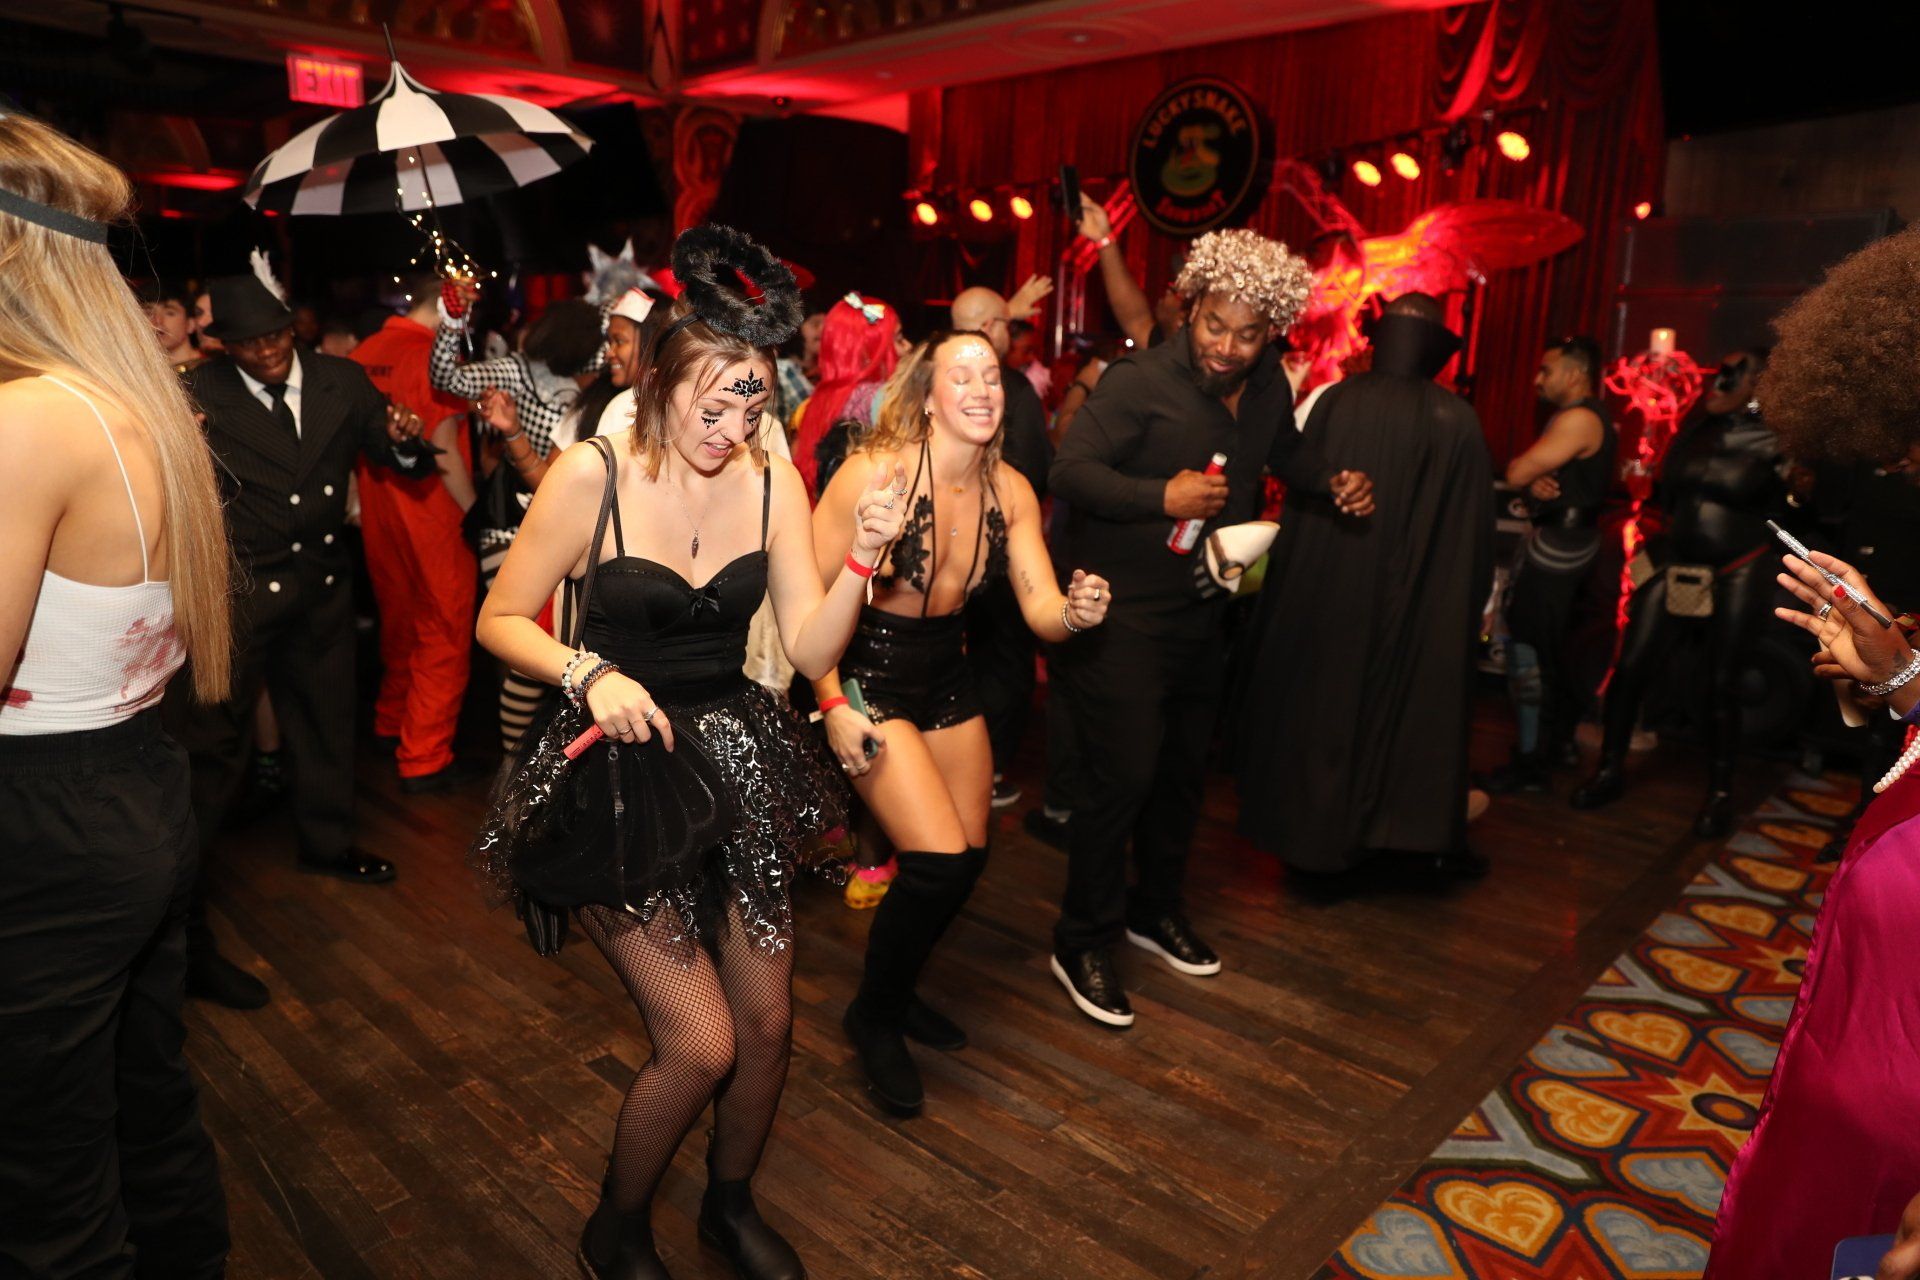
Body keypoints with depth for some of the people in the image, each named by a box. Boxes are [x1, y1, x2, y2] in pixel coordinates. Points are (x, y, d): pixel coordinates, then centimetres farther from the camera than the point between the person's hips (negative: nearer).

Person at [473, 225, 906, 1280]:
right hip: (621, 771, -4)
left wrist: (860, 560, -20)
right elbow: (499, 620, -6)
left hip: (733, 762, 4)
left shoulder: (773, 483, -3)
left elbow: (811, 650, -6)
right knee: (700, 1045, -4)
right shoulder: (592, 474, -14)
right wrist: (588, 673, -22)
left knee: (767, 1023, 11)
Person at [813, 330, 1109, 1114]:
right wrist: (834, 705, -20)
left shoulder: (1010, 491, -4)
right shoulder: (875, 471, -20)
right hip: (869, 678, -6)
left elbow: (1042, 612, -6)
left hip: (949, 681, 6)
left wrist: (1076, 612, -29)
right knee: (941, 861, -15)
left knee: (969, 859, 10)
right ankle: (874, 1016, 14)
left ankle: (897, 992, 39)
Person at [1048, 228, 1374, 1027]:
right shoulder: (1141, 381, -17)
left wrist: (1333, 482, 4)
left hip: (1202, 613, 8)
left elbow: (1282, 449, 23)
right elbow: (1069, 470, -22)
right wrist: (1162, 498, -32)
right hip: (1123, 611, -7)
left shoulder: (1268, 388, 3)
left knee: (1182, 770, 18)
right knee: (1121, 775, -6)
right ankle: (1082, 945, 11)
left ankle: (1157, 910, 38)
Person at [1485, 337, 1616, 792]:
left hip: (1557, 547, -11)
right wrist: (1536, 479, -11)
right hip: (1563, 538, 11)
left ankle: (1529, 763, -2)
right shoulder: (1581, 416, 15)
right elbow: (1527, 474, 12)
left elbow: (1516, 473, -23)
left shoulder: (1579, 419, -19)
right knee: (1548, 649, 19)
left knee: (1526, 649, -8)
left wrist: (1527, 470, -1)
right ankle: (1560, 739, 32)